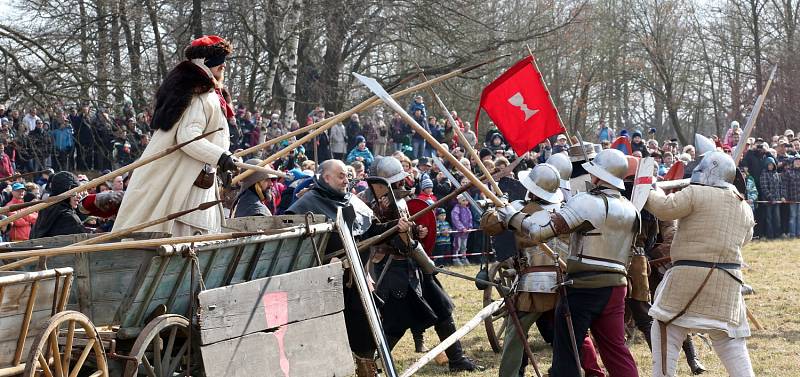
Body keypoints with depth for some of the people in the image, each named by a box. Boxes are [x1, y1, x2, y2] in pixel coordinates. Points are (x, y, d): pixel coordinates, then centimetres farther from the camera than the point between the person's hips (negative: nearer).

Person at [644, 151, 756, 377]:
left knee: (666, 329, 6)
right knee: (729, 340, 12)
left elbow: (664, 208, -12)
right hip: (728, 281, 5)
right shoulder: (744, 207, 12)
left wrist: (651, 193, 6)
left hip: (690, 274, -5)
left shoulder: (697, 194, -8)